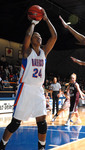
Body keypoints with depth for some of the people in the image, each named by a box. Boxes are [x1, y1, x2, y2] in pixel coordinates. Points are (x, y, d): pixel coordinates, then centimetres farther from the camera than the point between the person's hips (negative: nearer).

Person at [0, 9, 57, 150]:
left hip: (39, 90, 5)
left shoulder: (44, 51, 10)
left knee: (42, 121, -1)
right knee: (16, 122, 0)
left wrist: (46, 19, 4)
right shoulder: (27, 51, -3)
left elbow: (54, 36, 2)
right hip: (25, 89, -4)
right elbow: (28, 35, -21)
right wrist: (33, 23, -5)